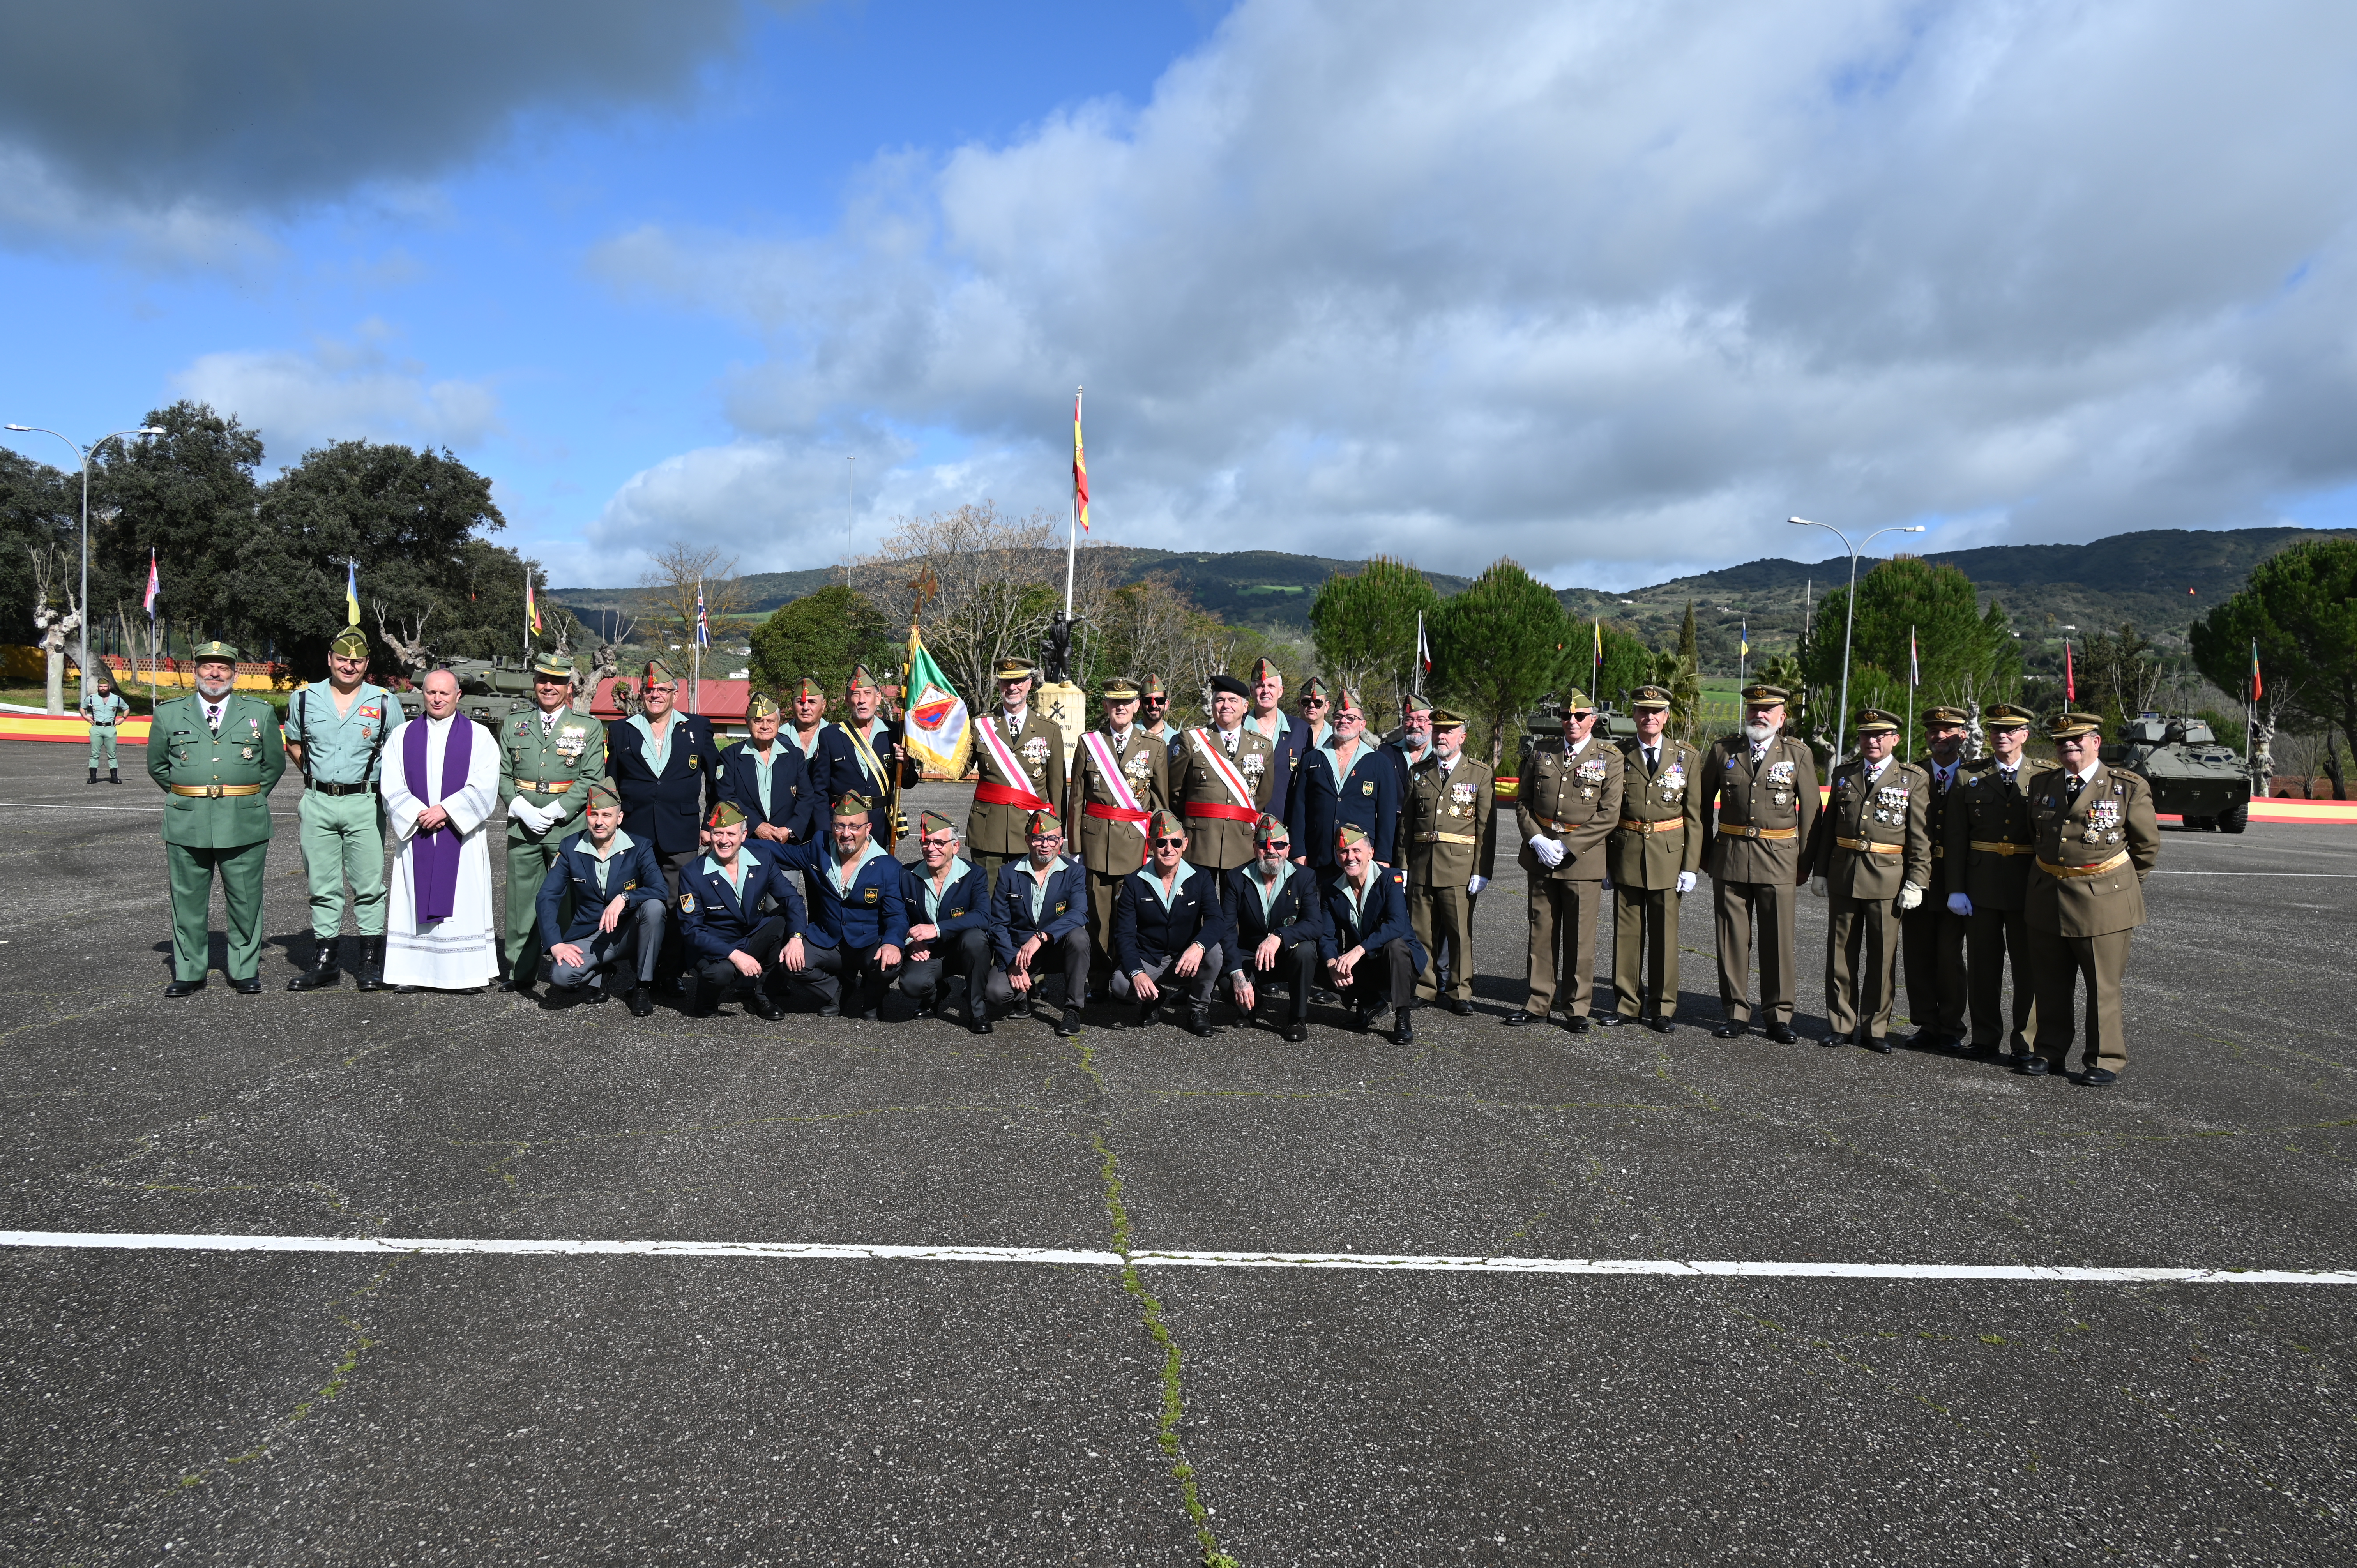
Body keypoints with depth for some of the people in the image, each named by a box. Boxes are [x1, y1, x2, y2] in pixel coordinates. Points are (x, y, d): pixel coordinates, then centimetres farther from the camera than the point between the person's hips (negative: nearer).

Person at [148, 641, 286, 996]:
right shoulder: (169, 713, 8)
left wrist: (250, 798, 8)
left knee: (245, 901, 3)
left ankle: (245, 970, 14)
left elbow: (275, 764, 14)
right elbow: (157, 765, 18)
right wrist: (184, 796, 11)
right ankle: (189, 972, 16)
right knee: (188, 902, 6)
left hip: (244, 824, -1)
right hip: (187, 825, 1)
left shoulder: (261, 713, 7)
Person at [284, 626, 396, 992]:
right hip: (317, 803, 2)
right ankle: (324, 962, 14)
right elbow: (294, 744, 21)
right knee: (323, 886, 7)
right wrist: (317, 774, 12)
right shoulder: (304, 699, 7)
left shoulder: (386, 704, 1)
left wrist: (381, 782, 3)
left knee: (369, 885, 0)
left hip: (365, 803, -2)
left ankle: (370, 962, 9)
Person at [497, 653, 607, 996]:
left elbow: (590, 780, -2)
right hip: (523, 827, 2)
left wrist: (554, 812, -11)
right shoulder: (513, 724, 12)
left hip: (569, 829, -2)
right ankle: (520, 976, 12)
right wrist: (523, 811, -6)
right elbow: (503, 775, 9)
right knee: (522, 901, 3)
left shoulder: (589, 728, 5)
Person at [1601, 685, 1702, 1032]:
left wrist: (1691, 866, -3)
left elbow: (1694, 816, 3)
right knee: (1627, 933, 6)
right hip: (1626, 855, 0)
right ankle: (1626, 1004, 16)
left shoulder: (1687, 757, 3)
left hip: (1668, 857, 0)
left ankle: (1662, 1007, 14)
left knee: (1664, 934, 4)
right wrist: (1605, 863, 1)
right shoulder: (1617, 756, 3)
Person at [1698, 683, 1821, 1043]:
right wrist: (1705, 852, 10)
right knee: (1733, 938, 5)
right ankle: (1735, 1012, 15)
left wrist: (1805, 860, 4)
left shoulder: (1798, 753, 3)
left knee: (1779, 939, 1)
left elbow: (1810, 809, 6)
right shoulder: (1723, 750, 6)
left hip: (1779, 857, -1)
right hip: (1730, 856, 1)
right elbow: (1703, 802, 12)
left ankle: (1779, 1016, 12)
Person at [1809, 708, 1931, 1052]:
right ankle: (1841, 1024, 17)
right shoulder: (1844, 774, 10)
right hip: (1844, 876, 3)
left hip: (1887, 879, -3)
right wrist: (1820, 871, 9)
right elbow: (1827, 826, 13)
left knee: (1882, 956, 4)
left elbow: (1920, 837, -2)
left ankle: (1875, 1028, 14)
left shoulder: (1913, 779, 1)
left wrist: (1916, 882, -7)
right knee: (1841, 953, 7)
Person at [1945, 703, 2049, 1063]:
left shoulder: (2043, 777, 3)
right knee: (1983, 964, 7)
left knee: (2028, 965, 4)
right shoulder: (1970, 776, 5)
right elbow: (1956, 837, 2)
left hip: (2029, 885, -1)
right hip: (1981, 883, 1)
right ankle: (1985, 1038, 18)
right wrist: (1956, 888, -4)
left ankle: (2025, 1042, 14)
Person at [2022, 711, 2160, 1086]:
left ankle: (2105, 1060, 14)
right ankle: (2051, 1052, 23)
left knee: (2103, 985, 3)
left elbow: (2147, 845, 5)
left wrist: (2123, 886, 11)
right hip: (2047, 898, 4)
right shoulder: (2044, 783, 6)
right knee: (2051, 984, 11)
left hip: (2103, 901, -4)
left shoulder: (2128, 788, -5)